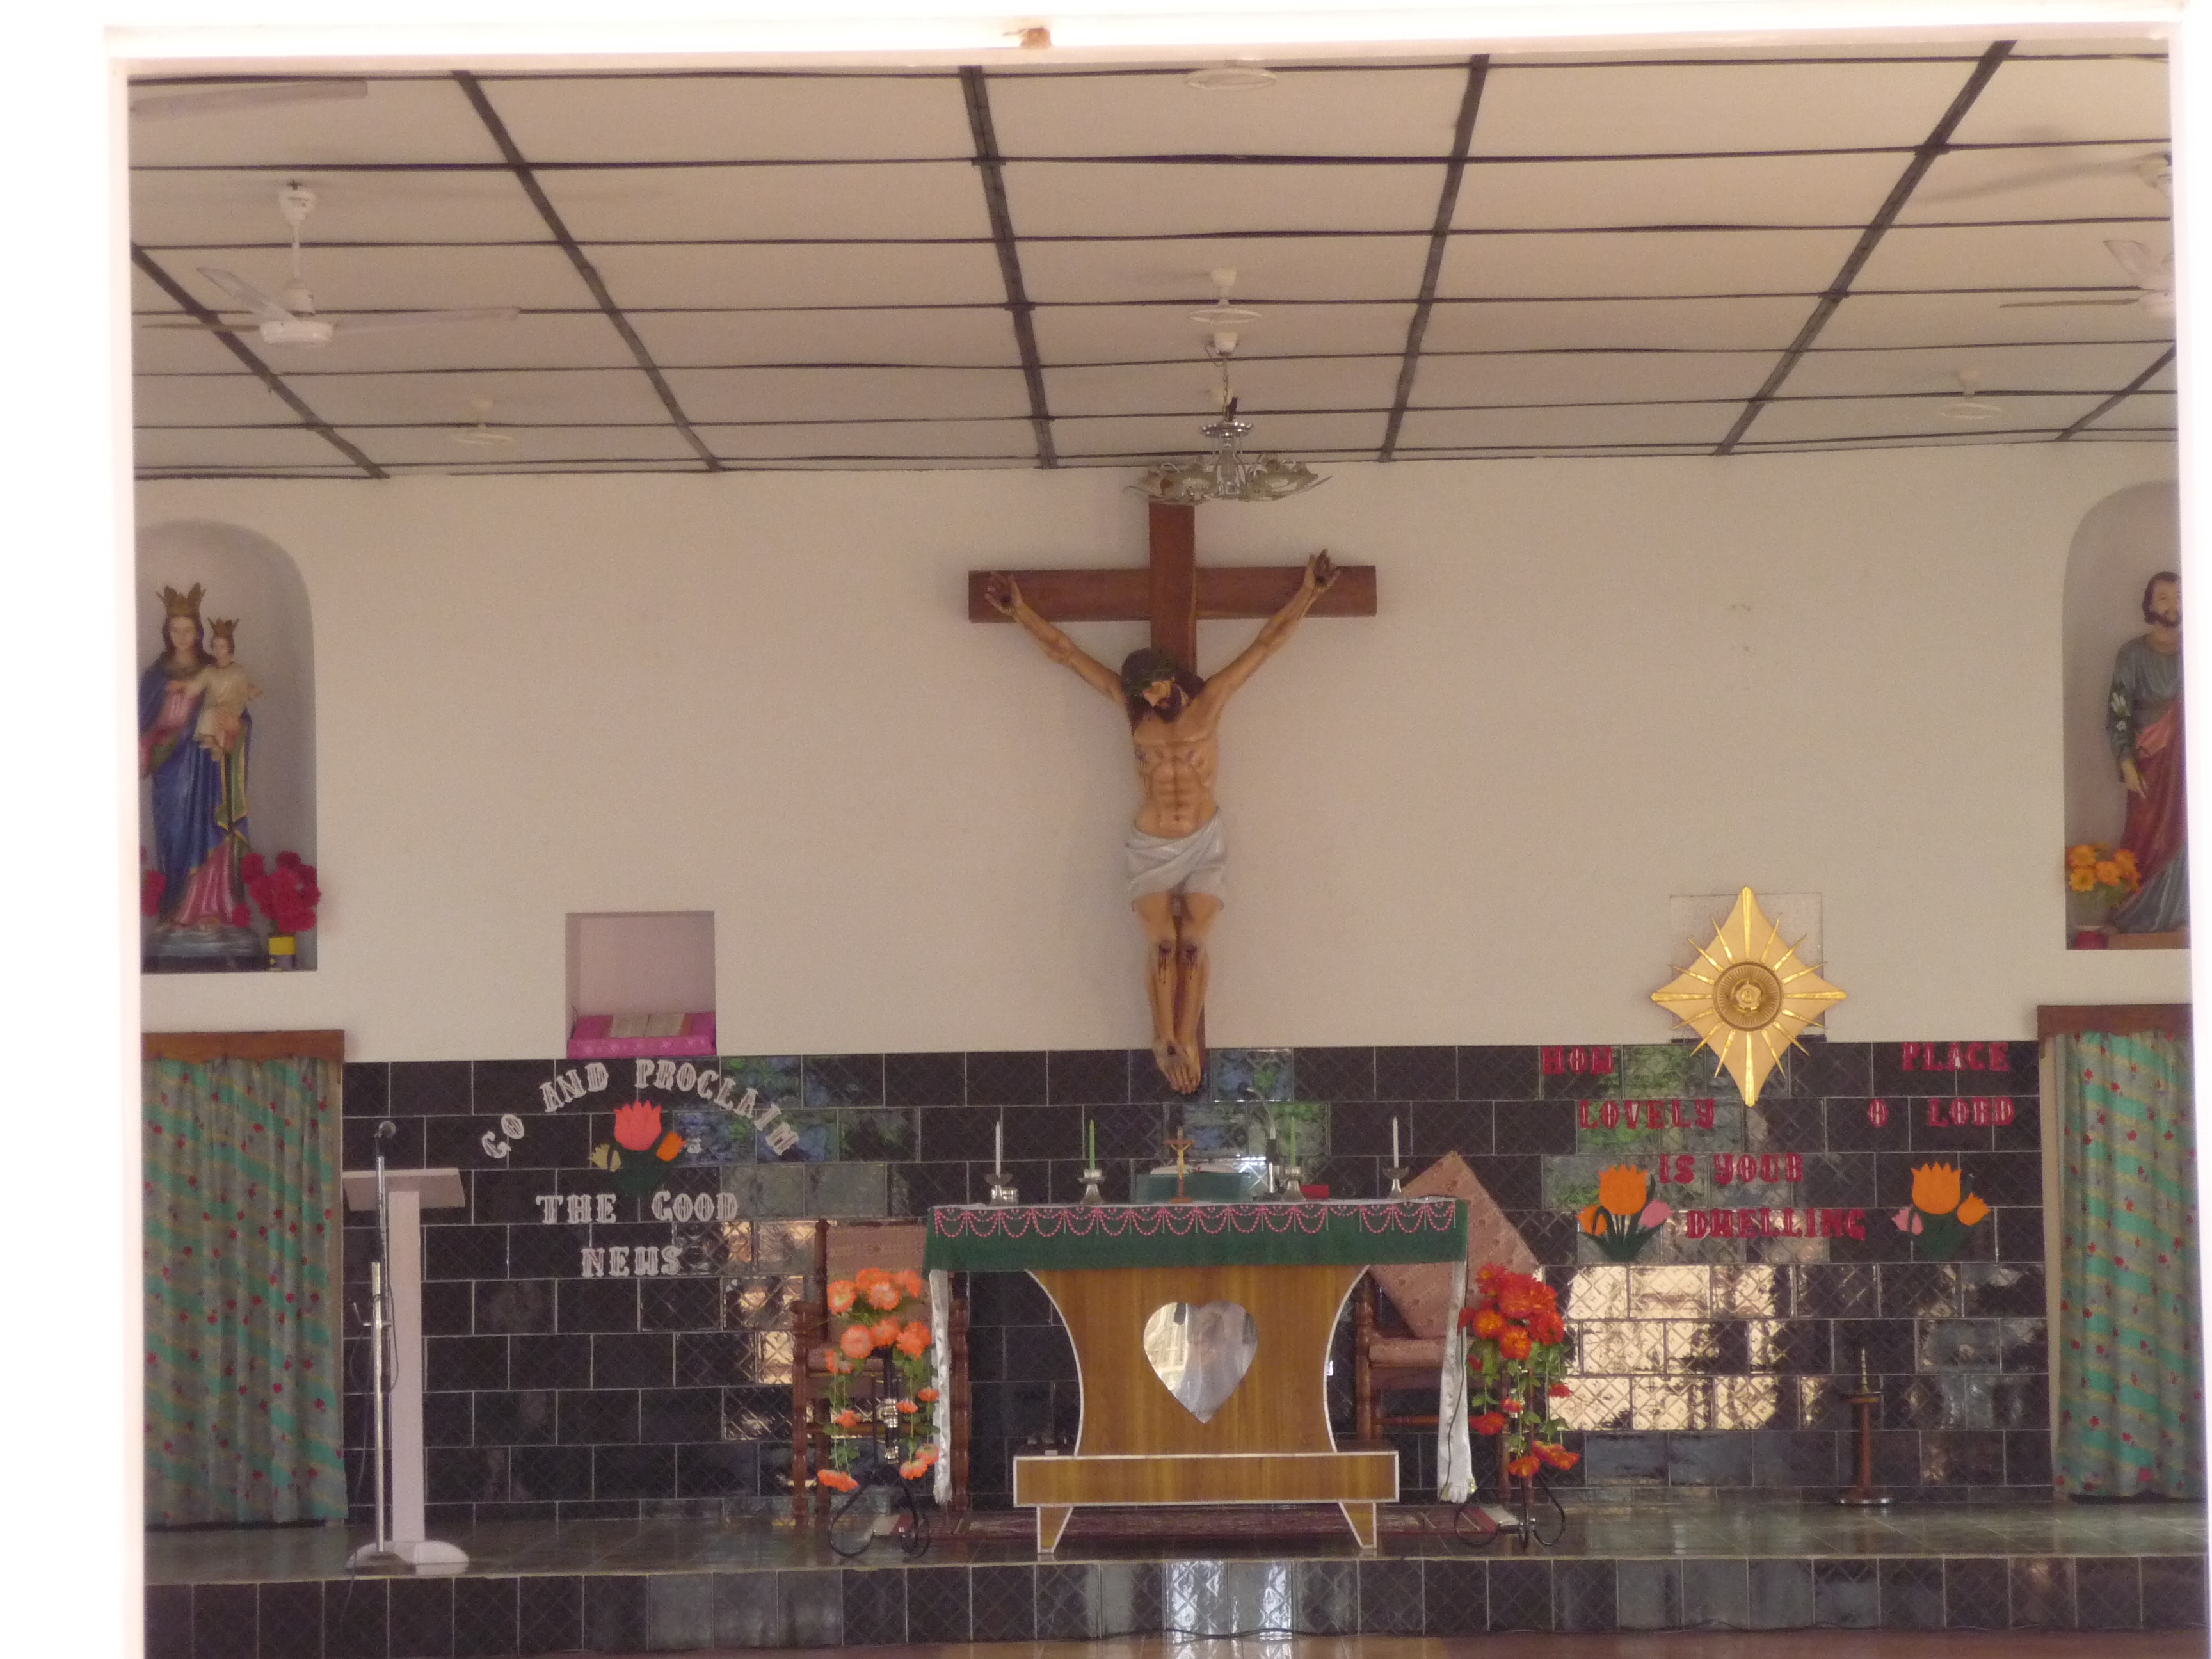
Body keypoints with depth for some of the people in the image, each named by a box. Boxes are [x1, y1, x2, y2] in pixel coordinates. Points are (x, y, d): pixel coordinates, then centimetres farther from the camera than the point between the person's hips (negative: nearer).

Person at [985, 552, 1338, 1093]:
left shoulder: (1210, 701, -4)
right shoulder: (1132, 707, -1)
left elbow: (1268, 642, -3)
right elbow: (1063, 652, 1)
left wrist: (1308, 592, -5)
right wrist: (1020, 611, 1)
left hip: (1203, 845, -1)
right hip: (1151, 848, 1)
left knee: (1193, 942, -15)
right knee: (1161, 943, -16)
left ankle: (1185, 1043, -13)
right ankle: (1165, 1040, -7)